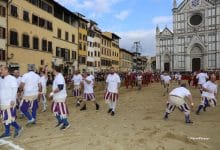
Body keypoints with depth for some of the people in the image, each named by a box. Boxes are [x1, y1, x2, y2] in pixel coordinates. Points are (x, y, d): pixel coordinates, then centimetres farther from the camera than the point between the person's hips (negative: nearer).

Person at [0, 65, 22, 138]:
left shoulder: (12, 78, -10)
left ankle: (18, 128, 12)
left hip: (9, 102, -8)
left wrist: (13, 100, -18)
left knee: (9, 117, -6)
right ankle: (7, 132, 23)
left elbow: (14, 89, -14)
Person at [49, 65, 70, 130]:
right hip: (56, 97, 11)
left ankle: (66, 124, 11)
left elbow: (60, 87, -29)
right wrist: (53, 92, 14)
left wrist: (53, 92, -21)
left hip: (60, 97, -11)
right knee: (54, 109, 18)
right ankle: (60, 121, 33)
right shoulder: (57, 77, 13)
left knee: (62, 110, -2)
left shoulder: (59, 77, -19)